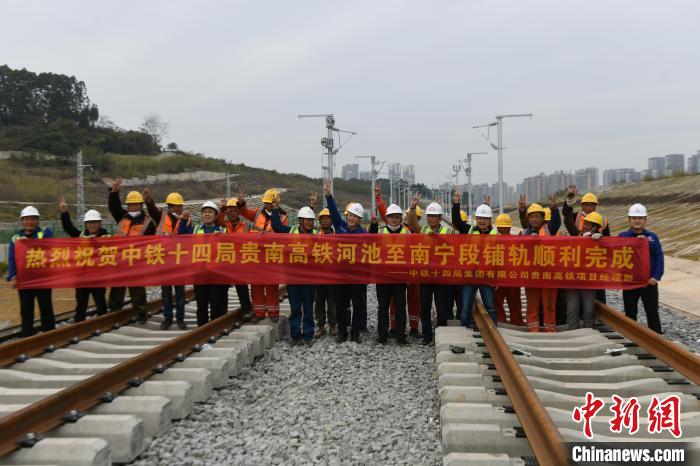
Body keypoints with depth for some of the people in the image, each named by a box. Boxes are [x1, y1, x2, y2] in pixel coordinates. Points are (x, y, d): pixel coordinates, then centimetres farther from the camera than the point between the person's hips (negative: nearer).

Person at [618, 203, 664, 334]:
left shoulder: (652, 237, 2)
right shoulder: (622, 237, -1)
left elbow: (659, 258, -1)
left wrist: (656, 277, -10)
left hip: (649, 282, 0)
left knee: (653, 313, 4)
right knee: (630, 314, 11)